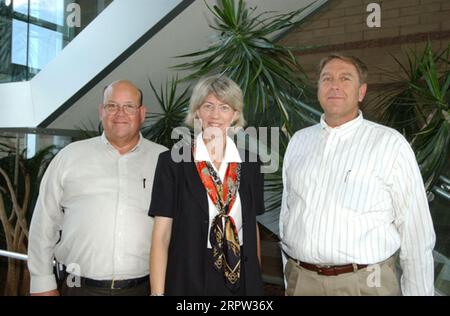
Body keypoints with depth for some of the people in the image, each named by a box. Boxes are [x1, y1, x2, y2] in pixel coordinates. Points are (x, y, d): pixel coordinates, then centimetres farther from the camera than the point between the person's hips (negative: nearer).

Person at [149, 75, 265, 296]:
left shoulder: (249, 164, 1)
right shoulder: (172, 162, -9)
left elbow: (252, 226, 8)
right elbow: (161, 236, -10)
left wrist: (256, 281, 7)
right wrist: (157, 292, -13)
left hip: (241, 278, 3)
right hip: (189, 279, -3)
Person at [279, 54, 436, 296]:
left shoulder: (390, 144, -9)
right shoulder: (299, 141, 5)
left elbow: (416, 234, -6)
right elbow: (286, 209, 10)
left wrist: (418, 291, -3)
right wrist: (289, 277, 11)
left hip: (363, 283, -3)